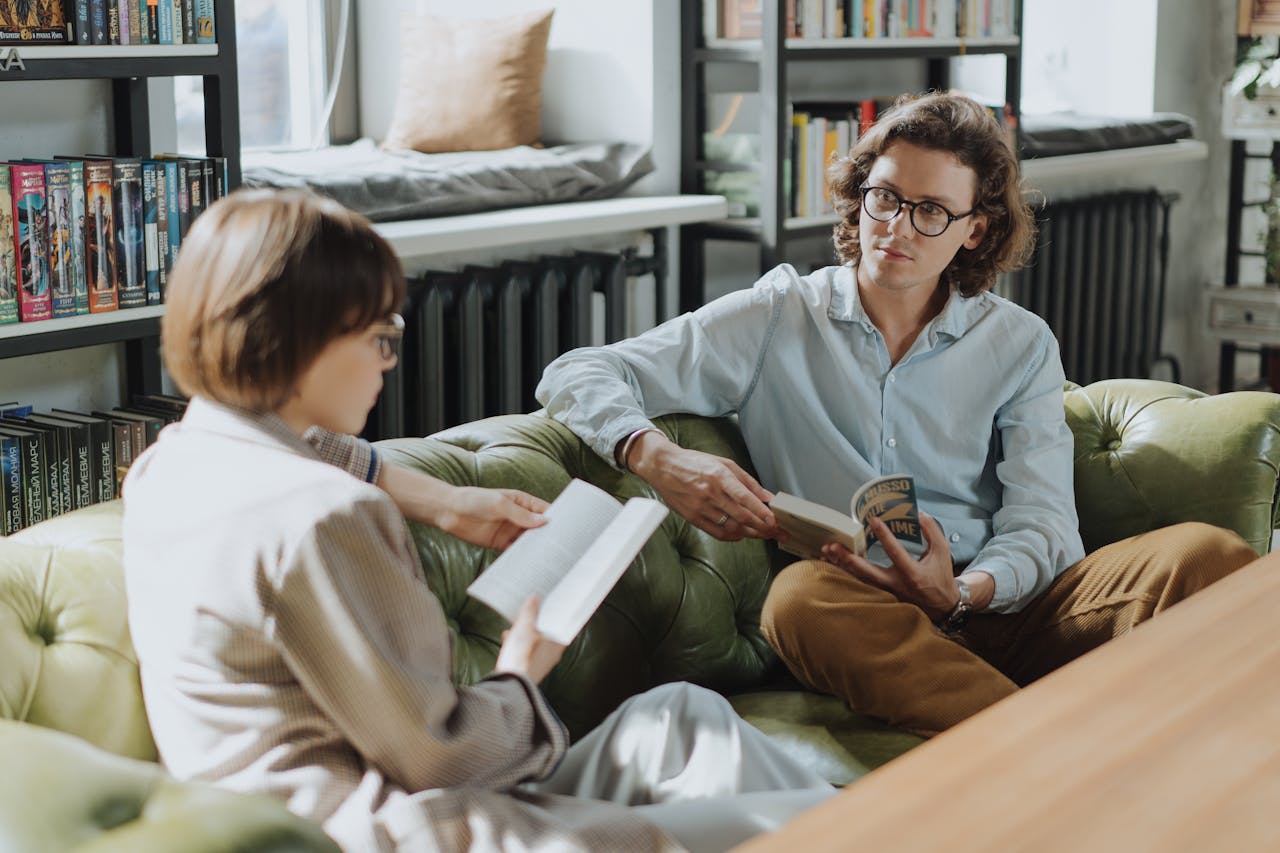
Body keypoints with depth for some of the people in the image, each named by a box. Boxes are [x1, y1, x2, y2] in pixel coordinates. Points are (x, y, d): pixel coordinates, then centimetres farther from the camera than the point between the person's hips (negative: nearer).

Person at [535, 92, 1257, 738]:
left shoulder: (1021, 345, 16)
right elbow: (579, 376, 5)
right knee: (803, 594, -38)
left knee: (1209, 554, -23)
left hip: (995, 602, 2)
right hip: (855, 613, -2)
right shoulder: (778, 317, 12)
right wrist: (662, 460, -17)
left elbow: (1043, 523, 6)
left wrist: (961, 593, -18)